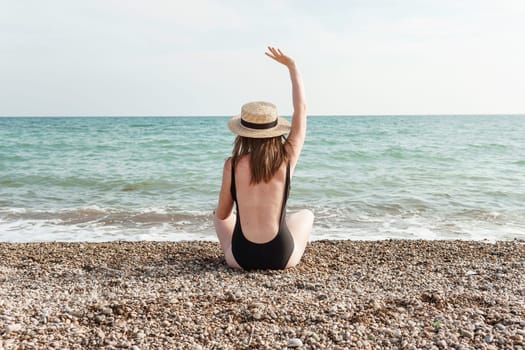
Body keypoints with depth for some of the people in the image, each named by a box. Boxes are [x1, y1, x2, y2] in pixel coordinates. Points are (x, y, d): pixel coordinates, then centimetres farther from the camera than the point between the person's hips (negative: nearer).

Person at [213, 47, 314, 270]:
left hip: (241, 258, 0)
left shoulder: (232, 165, -12)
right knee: (306, 214, 32)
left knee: (217, 214, 32)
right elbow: (301, 109, 0)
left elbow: (223, 214, 0)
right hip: (282, 258, 0)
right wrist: (291, 66, 9)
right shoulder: (286, 159, -11)